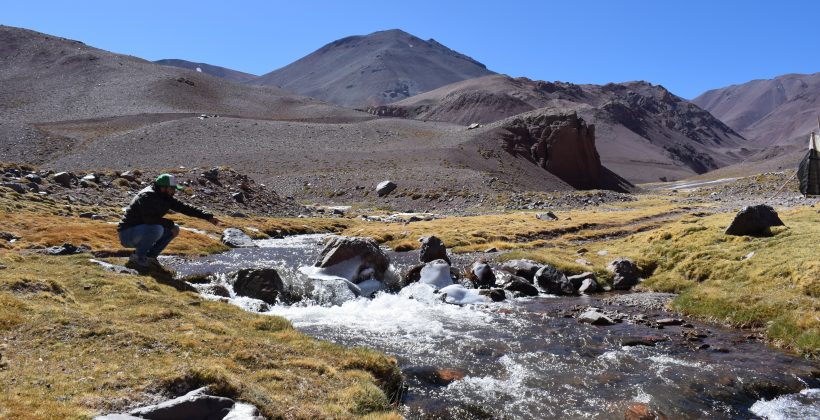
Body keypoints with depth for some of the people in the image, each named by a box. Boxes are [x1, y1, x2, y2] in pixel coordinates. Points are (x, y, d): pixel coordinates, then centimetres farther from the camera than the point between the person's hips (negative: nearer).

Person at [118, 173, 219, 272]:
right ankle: (137, 258, -14)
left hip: (142, 233, 9)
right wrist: (170, 224, -19)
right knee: (156, 229, -34)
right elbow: (150, 218, -33)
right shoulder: (147, 196, -22)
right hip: (127, 234, -9)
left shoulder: (165, 197, 4)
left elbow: (184, 207, 2)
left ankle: (150, 258, 3)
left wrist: (208, 217, -4)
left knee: (175, 229, 3)